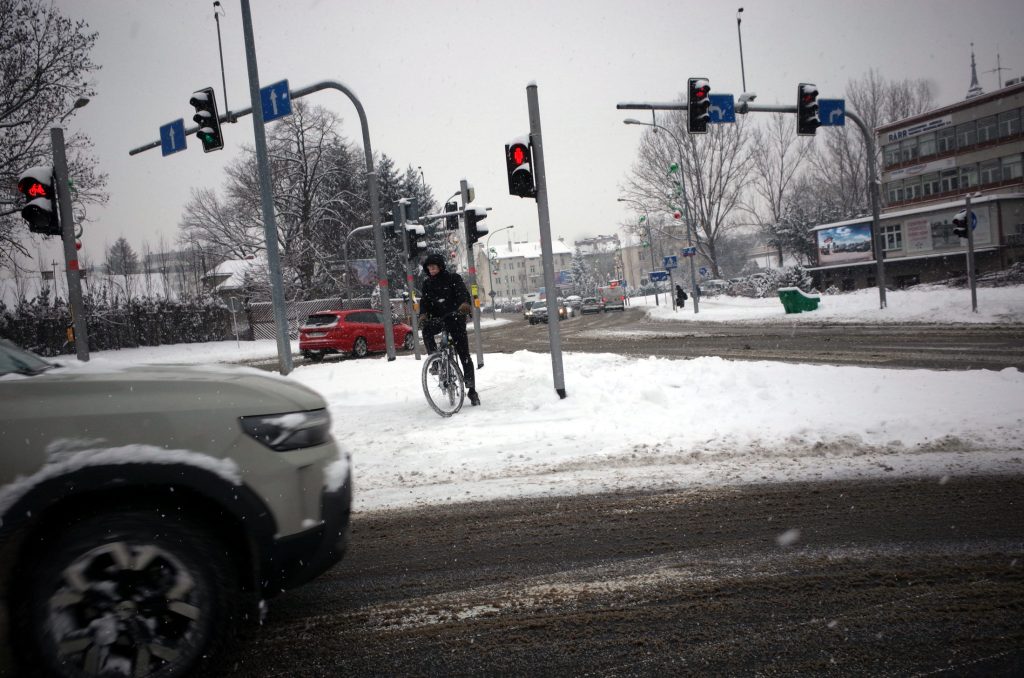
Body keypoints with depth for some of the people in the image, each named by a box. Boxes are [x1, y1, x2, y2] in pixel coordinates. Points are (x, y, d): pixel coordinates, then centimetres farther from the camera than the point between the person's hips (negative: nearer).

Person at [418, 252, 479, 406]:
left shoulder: (453, 278, -1)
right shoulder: (427, 283, 10)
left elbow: (463, 292, -18)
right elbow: (424, 300, -2)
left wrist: (465, 304, -41)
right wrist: (423, 314, -24)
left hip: (455, 318, -3)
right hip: (437, 318, 3)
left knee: (464, 354, -3)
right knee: (426, 330, -33)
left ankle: (472, 389, 4)